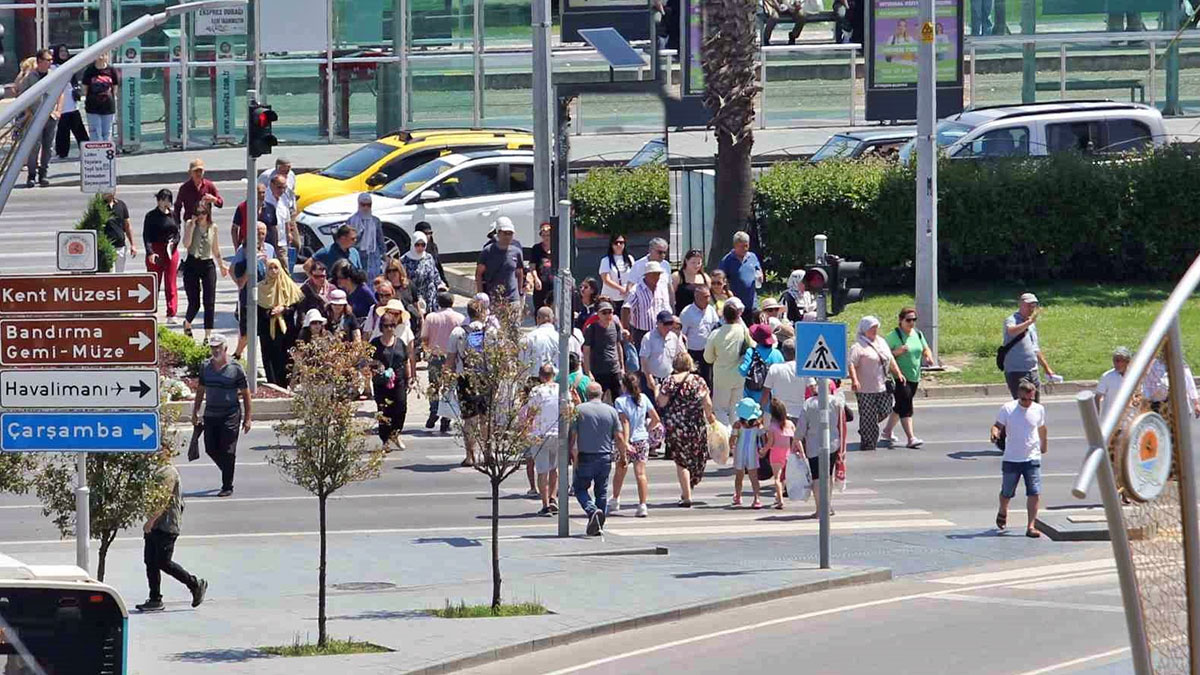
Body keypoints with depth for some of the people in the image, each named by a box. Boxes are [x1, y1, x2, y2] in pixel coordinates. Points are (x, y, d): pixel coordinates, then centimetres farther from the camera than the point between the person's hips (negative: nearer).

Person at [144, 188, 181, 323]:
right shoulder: (151, 216, -2)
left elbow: (177, 232, 14)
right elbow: (146, 236, -7)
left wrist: (173, 242, -8)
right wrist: (150, 252, -19)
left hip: (171, 251, 3)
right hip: (155, 251, -3)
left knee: (171, 284, 2)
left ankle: (172, 314, 3)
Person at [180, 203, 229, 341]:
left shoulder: (213, 227, 5)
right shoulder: (189, 225, -2)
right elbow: (186, 244, -15)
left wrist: (222, 265, 24)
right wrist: (192, 226, -16)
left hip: (208, 265, 2)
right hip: (192, 265, -2)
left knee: (210, 303, -4)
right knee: (194, 303, 0)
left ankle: (208, 335, 0)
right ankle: (187, 324, 28)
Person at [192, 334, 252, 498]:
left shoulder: (235, 368, -5)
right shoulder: (205, 367, 8)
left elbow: (246, 394, -1)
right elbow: (200, 391, 18)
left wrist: (247, 418, -3)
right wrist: (195, 412, 16)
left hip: (230, 415, -5)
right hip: (210, 415, 5)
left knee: (228, 452, -5)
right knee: (211, 449, 6)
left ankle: (227, 487, 3)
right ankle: (227, 471, 32)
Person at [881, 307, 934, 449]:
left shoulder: (918, 334, 10)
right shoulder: (894, 336, -11)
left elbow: (926, 349, 20)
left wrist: (928, 356, -2)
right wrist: (897, 352, -27)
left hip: (914, 377, 7)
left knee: (900, 406, 16)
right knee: (906, 407, -14)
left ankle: (887, 431, 32)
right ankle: (911, 438, -19)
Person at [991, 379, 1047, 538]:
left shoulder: (1038, 410, 0)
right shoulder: (1007, 409, -7)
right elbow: (998, 426, -5)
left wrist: (1044, 445, 32)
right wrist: (995, 432, -28)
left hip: (1032, 459, 1)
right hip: (1011, 459, -1)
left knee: (1034, 493, -12)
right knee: (1007, 493, 12)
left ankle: (1031, 526, -9)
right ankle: (1003, 512, 44)